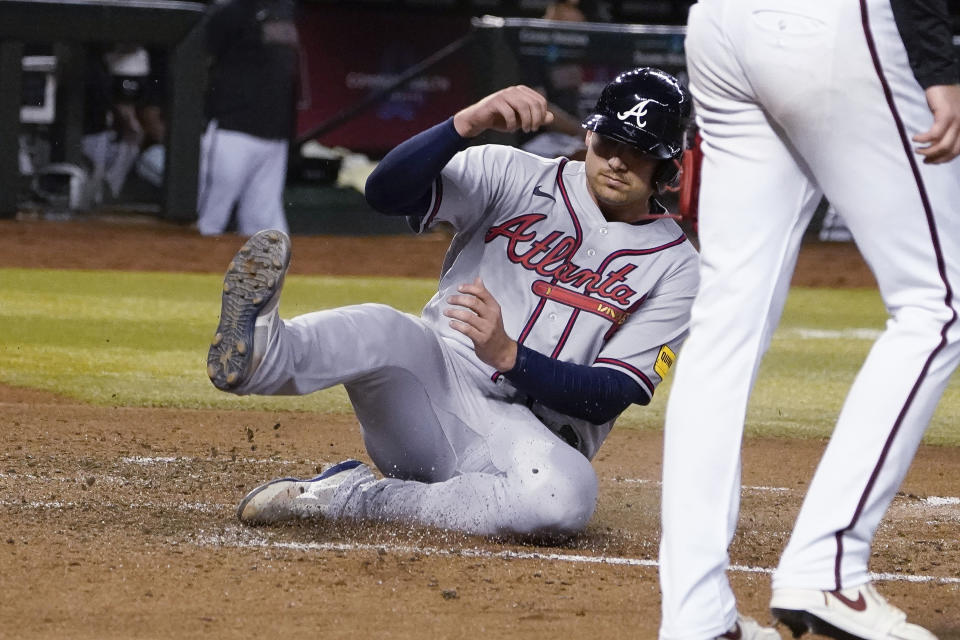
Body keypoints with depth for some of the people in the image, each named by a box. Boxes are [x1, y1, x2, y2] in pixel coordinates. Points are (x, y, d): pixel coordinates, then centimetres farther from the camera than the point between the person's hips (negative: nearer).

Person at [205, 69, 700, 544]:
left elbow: (609, 397, -7)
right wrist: (469, 123, -27)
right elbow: (385, 191, -11)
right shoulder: (514, 176, 5)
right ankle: (260, 354, -66)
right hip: (435, 382, 1)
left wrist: (508, 354, -22)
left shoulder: (674, 266, 3)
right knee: (385, 331, -33)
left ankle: (358, 499, -28)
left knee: (567, 495, -37)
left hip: (535, 434, -1)